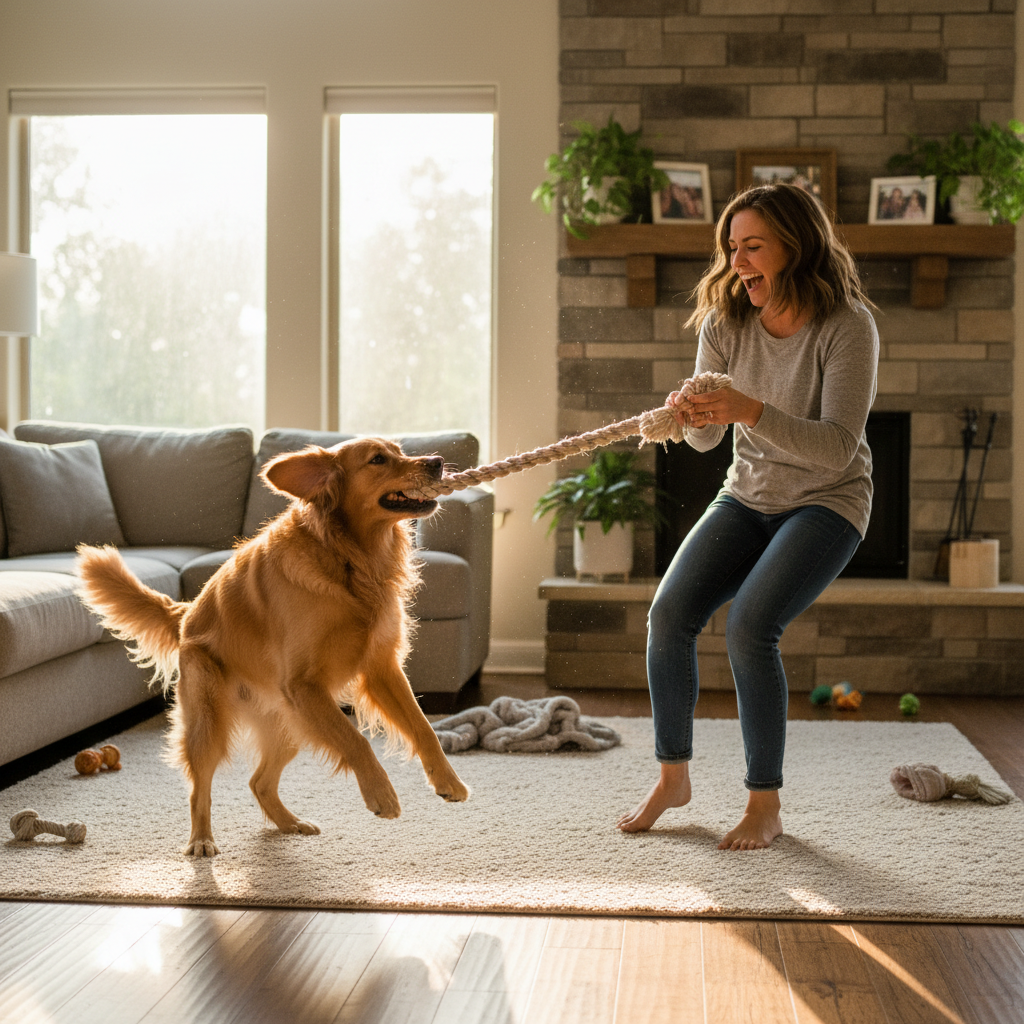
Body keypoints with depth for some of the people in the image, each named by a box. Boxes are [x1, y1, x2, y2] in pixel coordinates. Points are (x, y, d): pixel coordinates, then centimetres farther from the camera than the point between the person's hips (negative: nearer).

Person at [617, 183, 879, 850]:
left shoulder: (847, 326, -19)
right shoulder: (726, 323, -4)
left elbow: (838, 447, -26)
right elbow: (707, 438, -3)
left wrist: (751, 411, -39)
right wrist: (692, 415, -27)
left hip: (827, 503, -5)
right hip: (747, 497, 5)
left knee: (750, 627, -26)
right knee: (669, 614, -16)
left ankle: (766, 805, -10)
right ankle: (673, 776, 5)